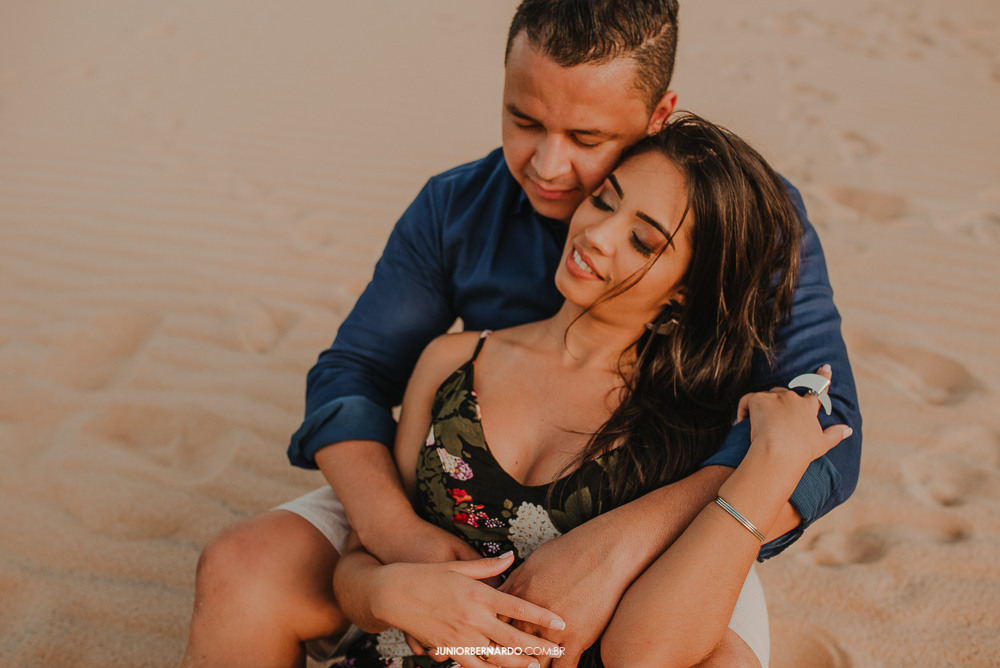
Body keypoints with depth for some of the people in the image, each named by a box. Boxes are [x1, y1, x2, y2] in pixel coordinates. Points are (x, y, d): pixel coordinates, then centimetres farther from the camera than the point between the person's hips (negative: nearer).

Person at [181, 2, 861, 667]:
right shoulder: (455, 208, -2)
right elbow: (352, 370, -2)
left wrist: (617, 542, -38)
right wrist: (392, 531, -23)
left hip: (666, 524, -2)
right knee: (241, 570, -16)